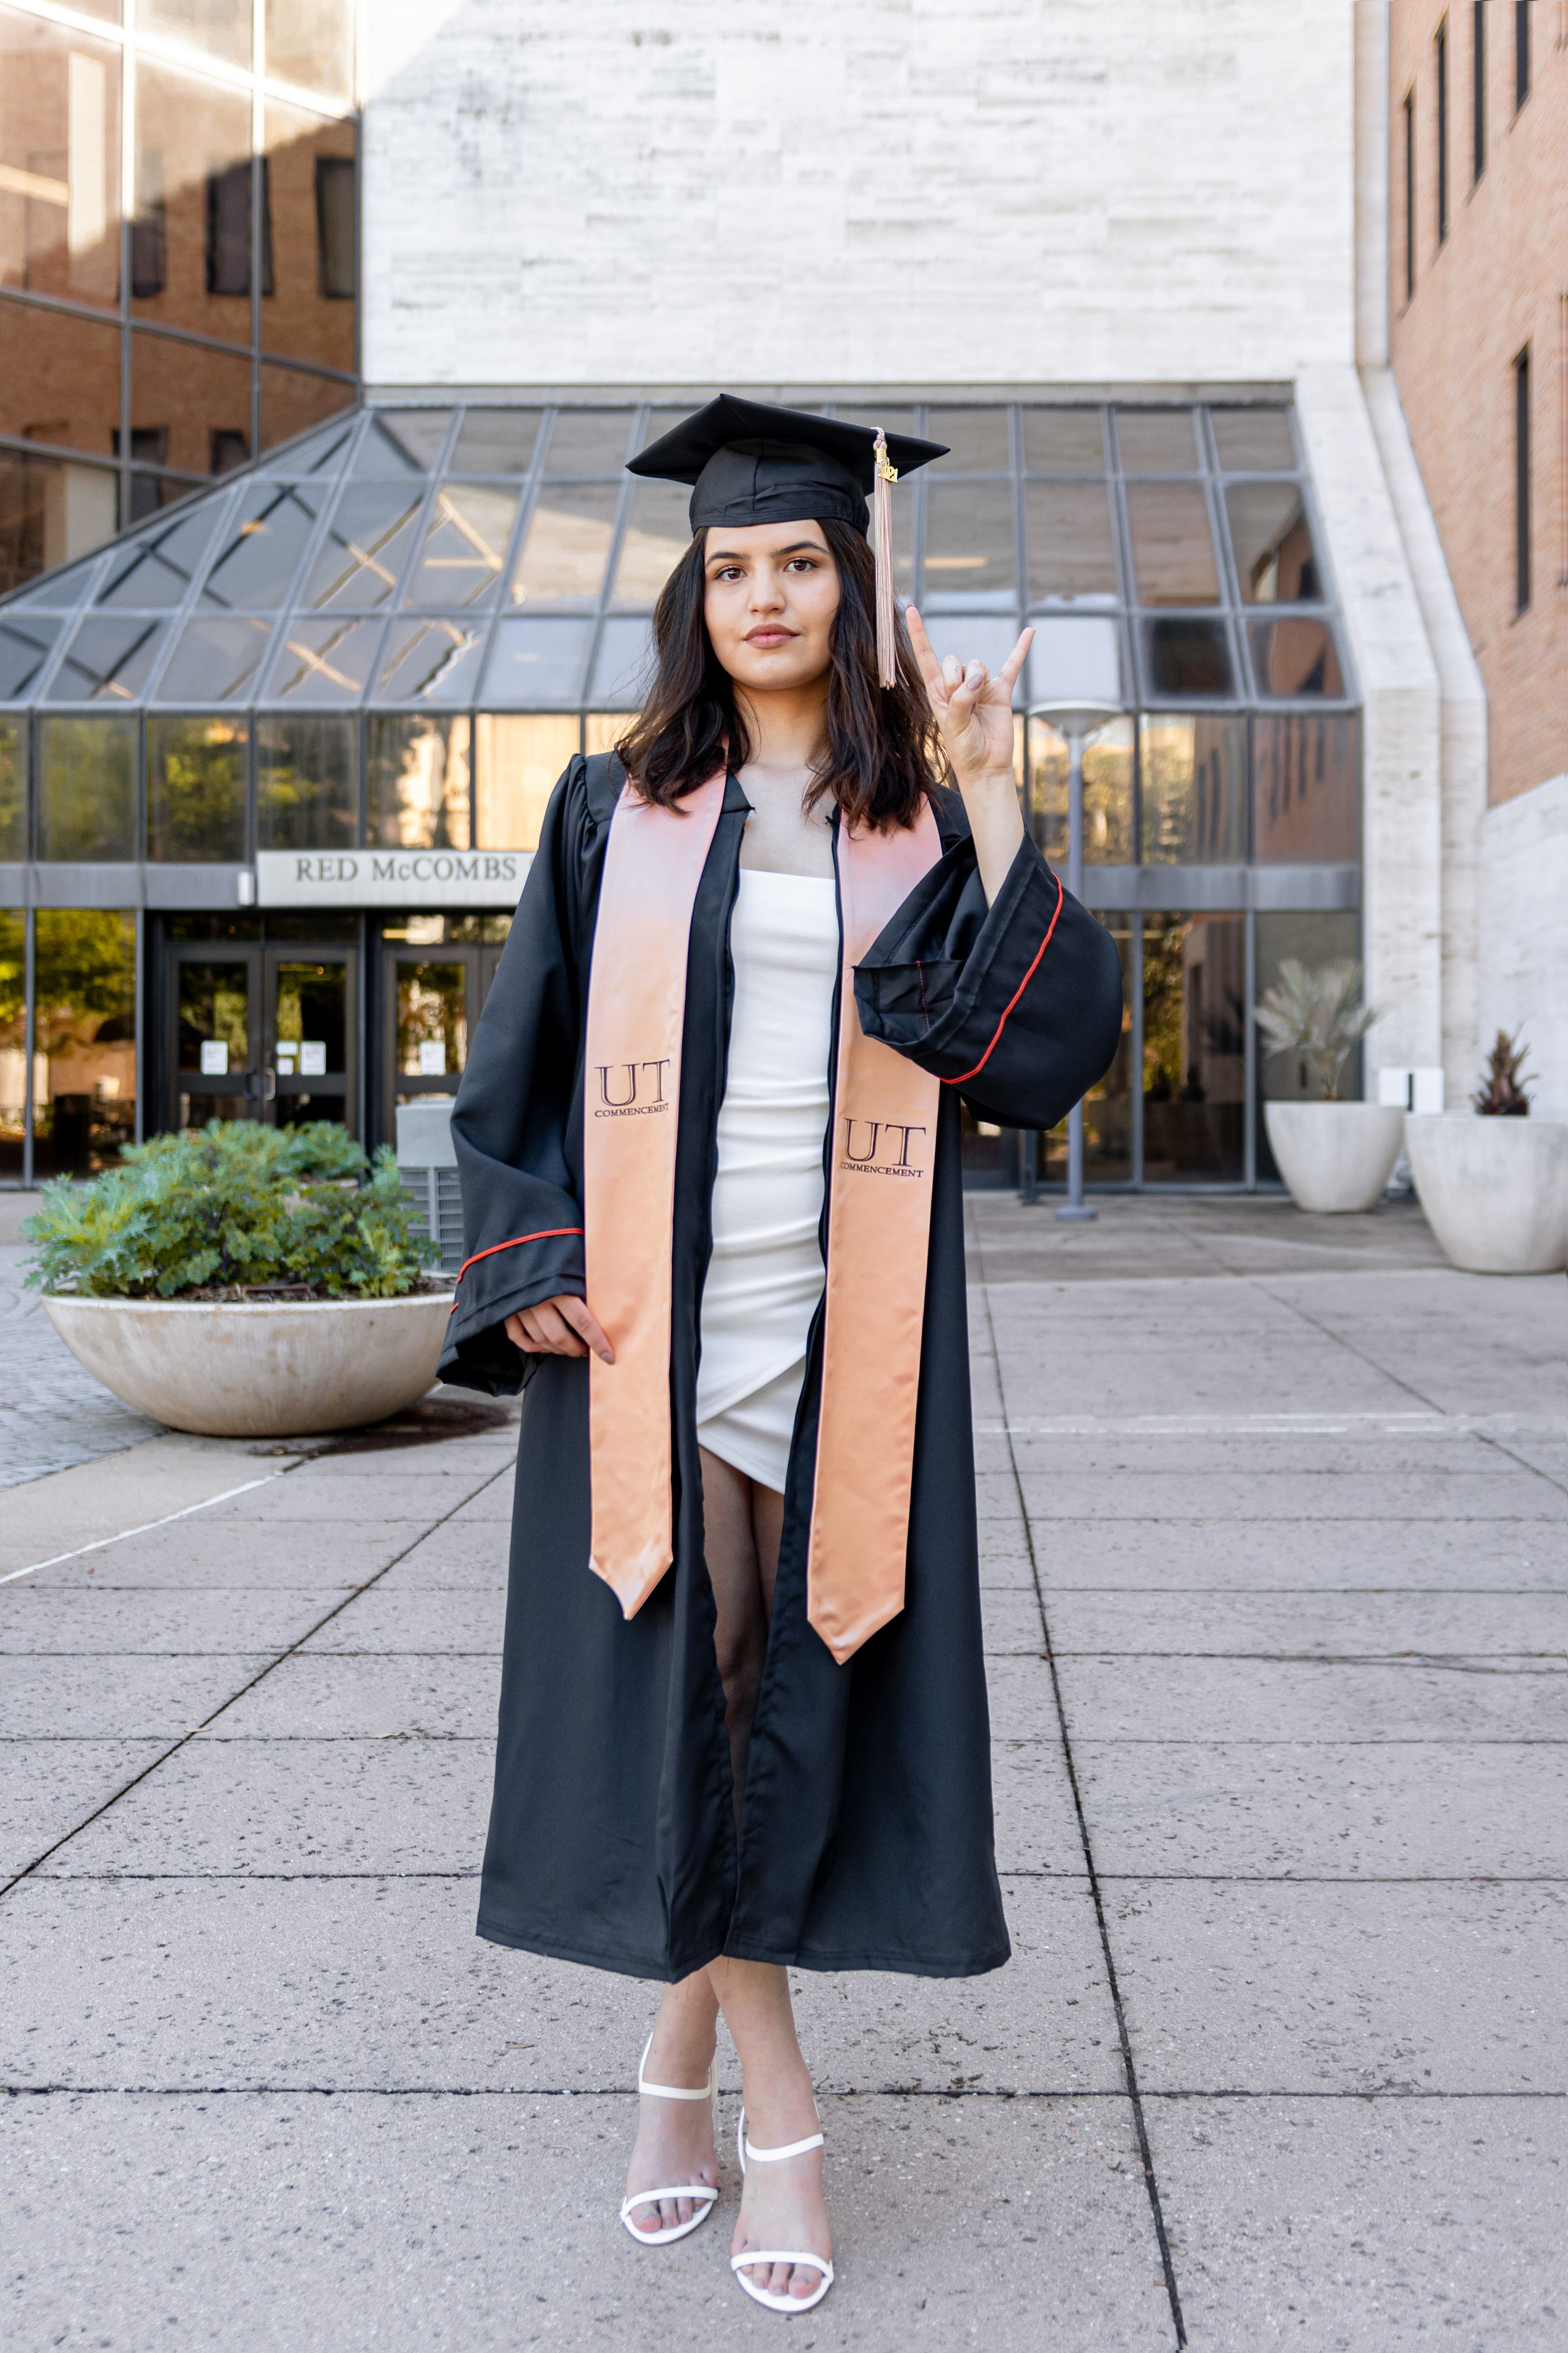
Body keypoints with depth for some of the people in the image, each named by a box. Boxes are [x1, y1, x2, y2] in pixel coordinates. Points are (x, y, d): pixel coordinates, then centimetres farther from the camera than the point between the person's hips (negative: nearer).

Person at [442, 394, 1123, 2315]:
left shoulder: (923, 827, 7)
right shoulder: (617, 814, 9)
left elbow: (1044, 1044, -5)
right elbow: (519, 1056, 8)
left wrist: (991, 810, -8)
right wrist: (535, 1264, -4)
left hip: (846, 1322, 0)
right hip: (649, 1314, 0)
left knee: (804, 1683, 4)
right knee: (682, 1675, -1)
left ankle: (684, 2044, 24)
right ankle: (775, 2106, 14)